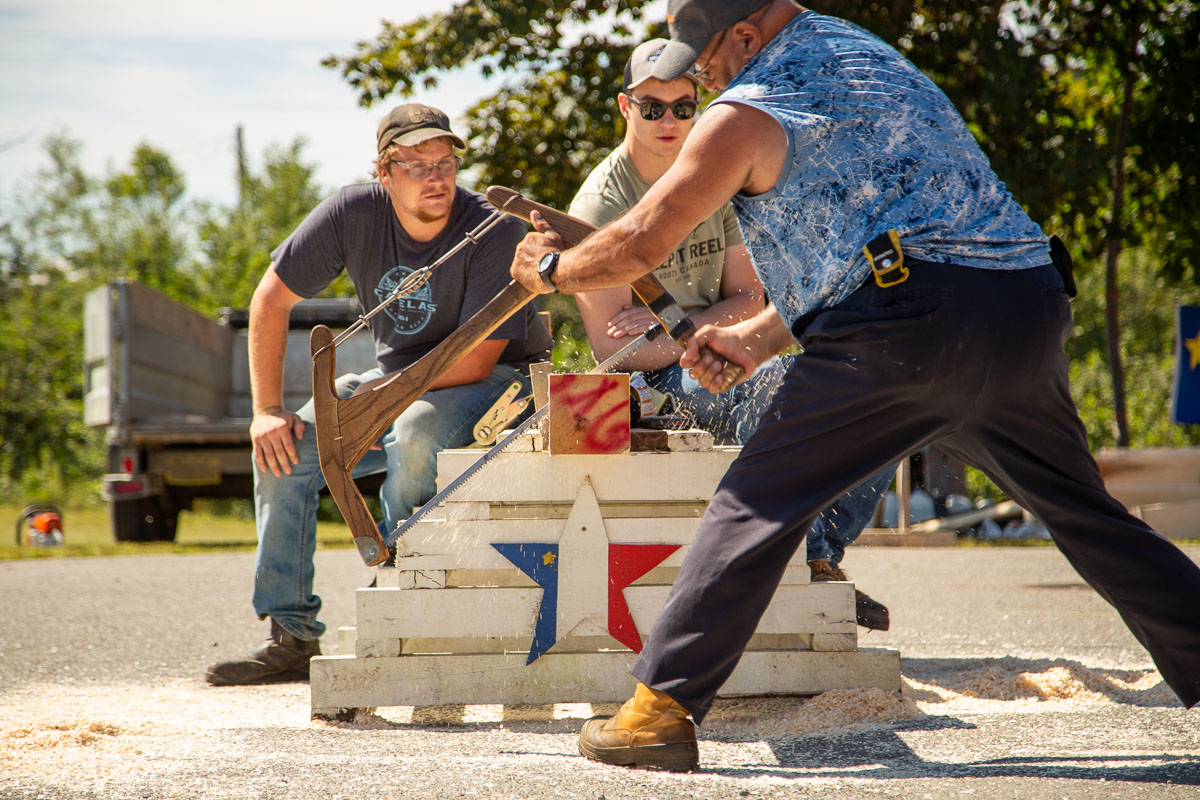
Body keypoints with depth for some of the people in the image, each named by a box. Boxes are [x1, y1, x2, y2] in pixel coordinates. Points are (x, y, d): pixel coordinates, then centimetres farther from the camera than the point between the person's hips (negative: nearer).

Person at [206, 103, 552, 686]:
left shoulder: (496, 233, -25)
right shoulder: (354, 214, -13)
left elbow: (473, 360, -26)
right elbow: (271, 299, -5)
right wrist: (268, 410, -11)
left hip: (496, 379, -6)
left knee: (416, 432, -36)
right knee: (284, 450, -10)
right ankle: (292, 636, -5)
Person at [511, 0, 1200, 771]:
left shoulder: (749, 113, 4)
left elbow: (641, 245, 6)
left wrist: (550, 267, 25)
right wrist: (756, 339, 33)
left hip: (918, 318, -7)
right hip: (1033, 303, 7)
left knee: (761, 498, -1)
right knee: (1083, 512, 20)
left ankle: (661, 711, -5)